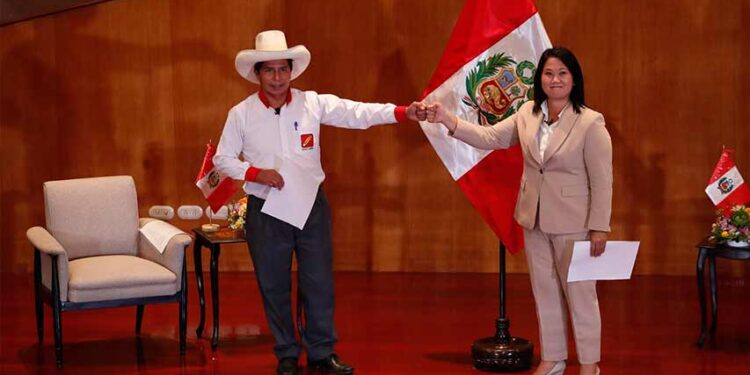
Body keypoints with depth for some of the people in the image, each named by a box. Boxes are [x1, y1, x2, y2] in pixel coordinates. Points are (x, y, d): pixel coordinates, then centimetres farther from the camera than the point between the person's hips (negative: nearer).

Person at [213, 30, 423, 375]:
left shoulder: (313, 103, -3)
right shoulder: (241, 113, -4)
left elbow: (358, 113, -12)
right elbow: (222, 159, 1)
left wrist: (404, 113, -25)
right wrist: (256, 173, -16)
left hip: (311, 206, 1)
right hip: (265, 211, -1)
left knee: (319, 282, 6)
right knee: (274, 286, 8)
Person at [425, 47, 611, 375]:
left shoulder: (590, 123, -14)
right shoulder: (528, 113, 2)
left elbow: (602, 181, -14)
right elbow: (490, 138, -2)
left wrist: (599, 227, -16)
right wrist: (448, 120, -14)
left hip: (573, 222, -6)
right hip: (534, 220, 6)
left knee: (580, 294, 4)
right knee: (544, 292, 15)